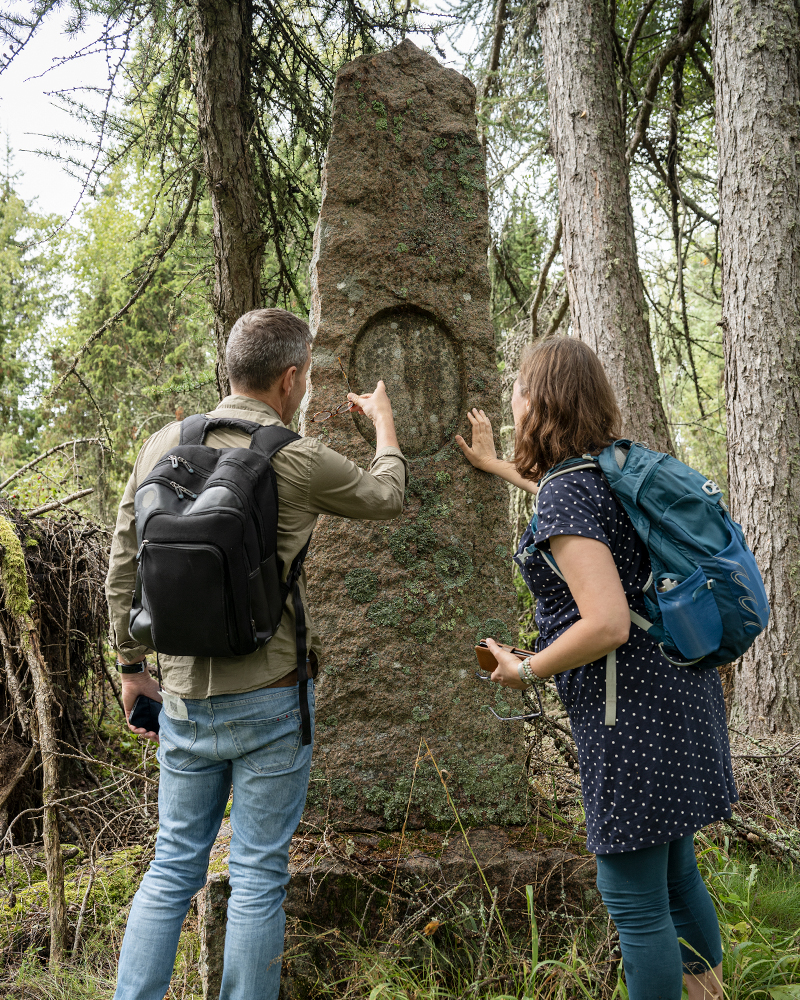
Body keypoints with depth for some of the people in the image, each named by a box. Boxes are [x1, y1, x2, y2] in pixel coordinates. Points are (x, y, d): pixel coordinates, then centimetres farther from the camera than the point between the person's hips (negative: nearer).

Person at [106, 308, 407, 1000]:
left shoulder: (163, 445, 2)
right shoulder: (300, 460, -11)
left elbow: (123, 568, 6)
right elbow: (387, 500, 8)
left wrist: (132, 665, 18)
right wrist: (384, 424, 26)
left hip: (182, 698, 5)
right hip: (270, 699, -4)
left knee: (172, 870, 15)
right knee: (258, 876, 7)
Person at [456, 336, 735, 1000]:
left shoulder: (566, 497, -19)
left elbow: (607, 625, -27)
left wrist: (524, 671, -12)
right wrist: (493, 463, 44)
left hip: (632, 706, -10)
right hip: (677, 686, 10)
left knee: (634, 897, 4)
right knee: (674, 870, 25)